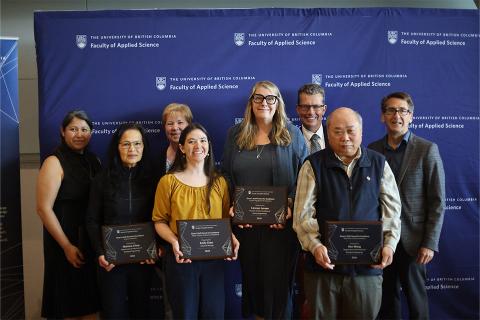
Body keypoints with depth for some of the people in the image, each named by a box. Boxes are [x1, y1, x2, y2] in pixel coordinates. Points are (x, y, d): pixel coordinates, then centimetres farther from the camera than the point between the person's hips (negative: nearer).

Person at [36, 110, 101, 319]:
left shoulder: (94, 161, 8)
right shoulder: (55, 162, -9)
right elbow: (44, 208, -14)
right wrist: (67, 246, -15)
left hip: (92, 241, 5)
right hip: (66, 243, -5)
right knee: (67, 303, 6)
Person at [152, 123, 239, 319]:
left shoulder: (219, 182, 6)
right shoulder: (168, 181, -3)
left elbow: (226, 219, 12)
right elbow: (160, 221, -1)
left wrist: (231, 238, -7)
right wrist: (174, 242, -17)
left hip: (213, 259, 2)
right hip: (180, 259, -2)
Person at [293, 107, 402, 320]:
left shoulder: (378, 164, 5)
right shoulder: (313, 165, -2)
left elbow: (391, 209, 7)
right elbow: (303, 214, -5)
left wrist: (389, 244, -6)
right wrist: (315, 246, -18)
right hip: (324, 263, -1)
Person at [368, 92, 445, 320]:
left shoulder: (427, 149, -5)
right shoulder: (373, 149, 4)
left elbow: (437, 201, -6)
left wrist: (430, 243, -11)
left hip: (412, 239, -3)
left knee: (415, 298, 8)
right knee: (386, 296, 13)